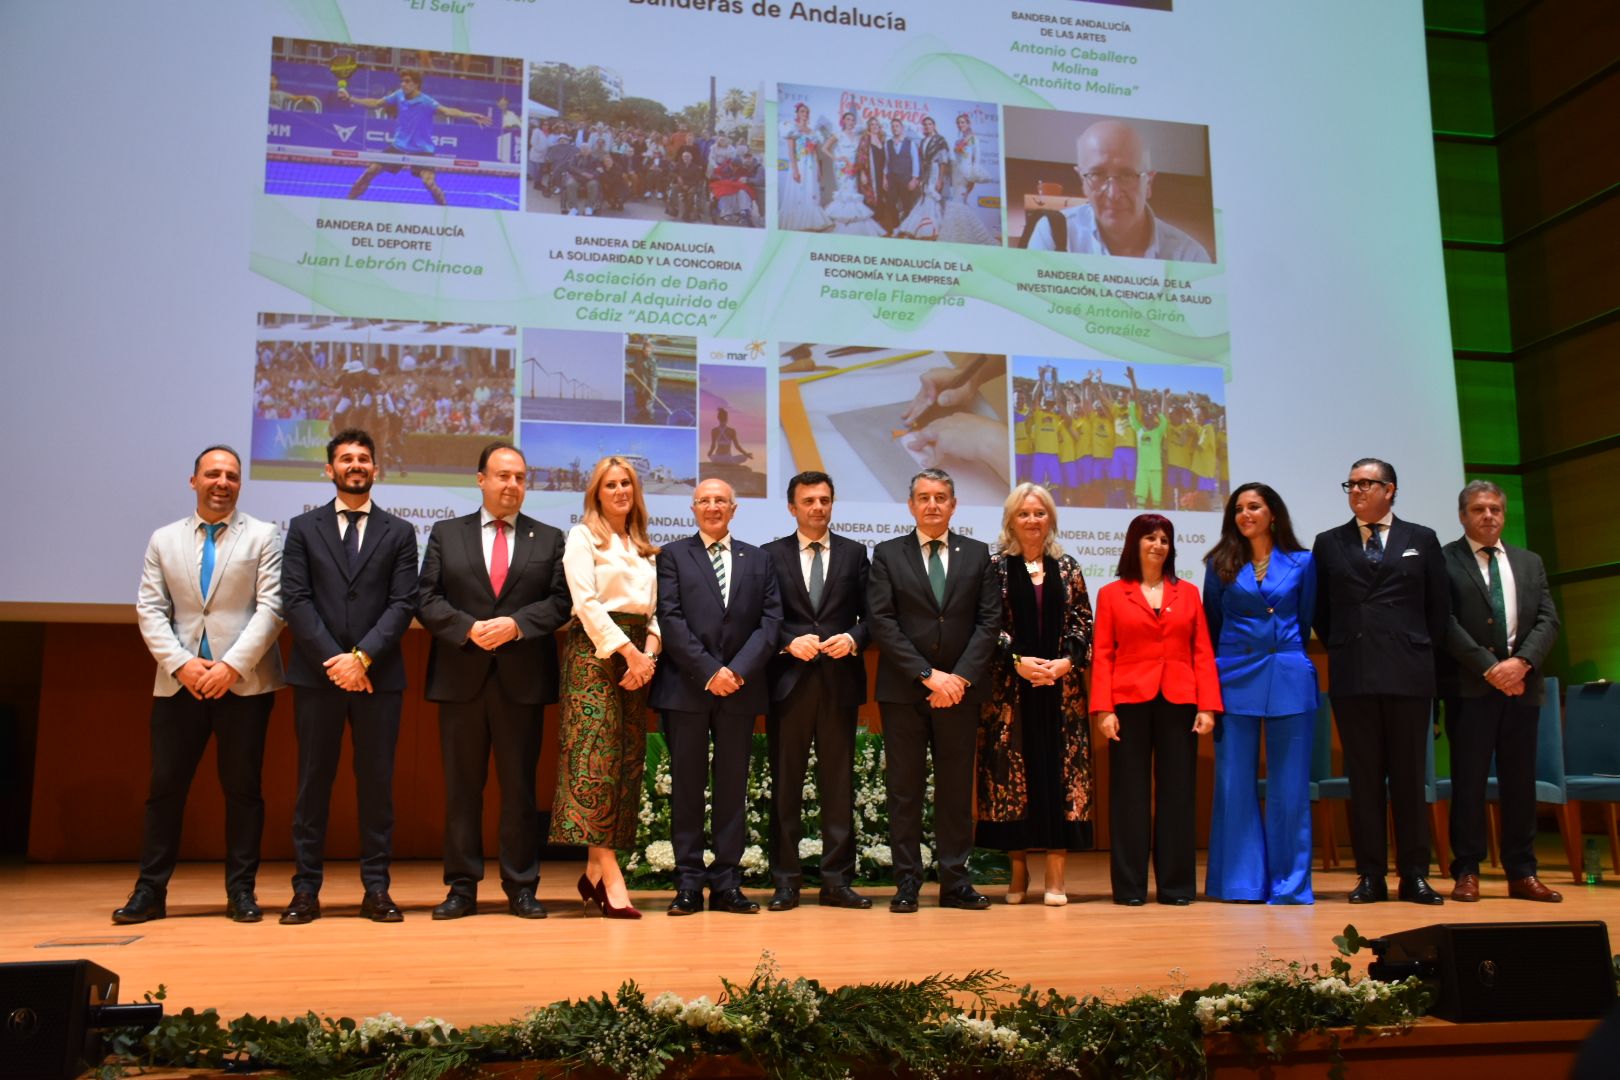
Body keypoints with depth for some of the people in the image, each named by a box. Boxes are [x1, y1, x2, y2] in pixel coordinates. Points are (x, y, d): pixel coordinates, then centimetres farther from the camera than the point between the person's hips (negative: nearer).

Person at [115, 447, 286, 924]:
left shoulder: (263, 536, 4)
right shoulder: (163, 540, 12)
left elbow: (270, 608, -5)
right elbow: (150, 611, 5)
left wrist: (233, 665, -14)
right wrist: (181, 664, -10)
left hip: (245, 682, -2)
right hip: (180, 681, 2)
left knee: (242, 786, 3)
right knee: (165, 785, 3)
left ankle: (241, 891, 10)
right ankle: (151, 890, 12)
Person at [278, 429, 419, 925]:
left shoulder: (399, 532, 9)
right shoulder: (304, 528, 10)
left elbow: (403, 604, 0)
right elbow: (295, 600, 0)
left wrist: (362, 657, -12)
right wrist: (333, 659, -11)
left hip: (378, 675, 0)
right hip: (316, 674, 0)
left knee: (377, 781, 2)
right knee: (313, 781, 4)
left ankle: (376, 889, 8)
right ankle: (306, 889, 9)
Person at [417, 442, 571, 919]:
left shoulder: (549, 539, 9)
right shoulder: (445, 534, 10)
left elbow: (560, 602, 1)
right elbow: (427, 599, 2)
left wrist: (515, 624, -15)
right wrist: (471, 628, -14)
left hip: (522, 680, 0)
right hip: (461, 678, 1)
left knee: (520, 785, 4)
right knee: (461, 786, 5)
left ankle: (521, 887, 11)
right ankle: (462, 887, 13)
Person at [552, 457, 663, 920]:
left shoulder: (644, 548, 21)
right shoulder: (583, 536, 4)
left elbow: (655, 609, 16)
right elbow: (585, 601, -7)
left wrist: (648, 653, -2)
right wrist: (627, 650, -14)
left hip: (638, 653, 6)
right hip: (595, 650, -6)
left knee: (629, 759, 1)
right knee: (598, 755, -13)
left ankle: (594, 873, 6)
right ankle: (610, 874, -16)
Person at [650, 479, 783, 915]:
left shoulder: (758, 560, 13)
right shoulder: (673, 555, 6)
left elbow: (771, 620, 4)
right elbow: (670, 620, -4)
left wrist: (738, 670, -10)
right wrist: (708, 671, -13)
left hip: (740, 687, 2)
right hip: (686, 688, -2)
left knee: (733, 785, 5)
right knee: (687, 785, 2)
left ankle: (727, 884, 11)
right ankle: (689, 883, 8)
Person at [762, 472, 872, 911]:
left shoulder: (855, 553, 10)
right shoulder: (771, 555, 6)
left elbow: (869, 614, 7)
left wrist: (853, 639, -12)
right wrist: (789, 642, -14)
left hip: (839, 681, 1)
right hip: (789, 680, -1)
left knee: (839, 783, 5)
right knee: (785, 783, 4)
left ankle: (837, 881, 12)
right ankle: (785, 881, 11)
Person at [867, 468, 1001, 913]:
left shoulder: (977, 554, 9)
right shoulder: (887, 554, 4)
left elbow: (989, 621, 2)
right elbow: (881, 623, -5)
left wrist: (961, 677, -10)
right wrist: (927, 676, -13)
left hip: (960, 689, 2)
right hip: (903, 691, -1)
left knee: (956, 788, 6)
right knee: (905, 789, 3)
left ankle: (955, 882, 13)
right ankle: (907, 883, 10)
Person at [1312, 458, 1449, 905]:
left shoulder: (1422, 540, 8)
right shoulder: (1328, 543, 10)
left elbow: (1439, 609, 9)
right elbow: (1320, 612, 12)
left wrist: (1421, 656, 6)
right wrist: (1344, 649, 6)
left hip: (1408, 674, -1)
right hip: (1352, 675, 1)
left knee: (1409, 774, 4)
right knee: (1363, 776, 3)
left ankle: (1415, 875, 11)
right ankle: (1371, 876, 8)